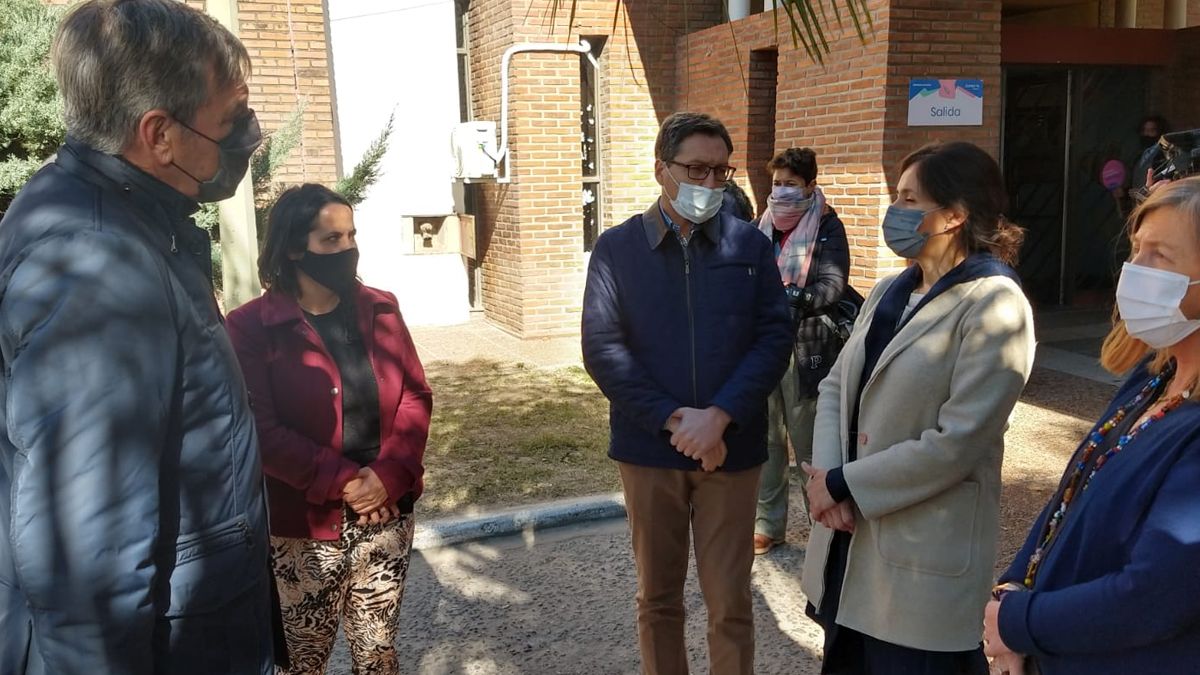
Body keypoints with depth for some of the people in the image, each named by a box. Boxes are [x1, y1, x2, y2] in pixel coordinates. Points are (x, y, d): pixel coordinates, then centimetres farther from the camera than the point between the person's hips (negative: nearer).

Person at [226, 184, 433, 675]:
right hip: (305, 523, -3)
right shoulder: (251, 327, -8)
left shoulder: (379, 309, 4)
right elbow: (261, 429, -14)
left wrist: (388, 476, -13)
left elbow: (415, 396, 1)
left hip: (386, 512, 3)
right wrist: (342, 481, -18)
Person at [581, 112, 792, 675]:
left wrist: (718, 417, -17)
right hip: (648, 448, 0)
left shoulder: (750, 245, 2)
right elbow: (602, 349, -7)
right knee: (657, 597, 15)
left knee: (730, 603, 7)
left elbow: (775, 337, -4)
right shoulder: (617, 248, 0)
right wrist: (676, 419, -16)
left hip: (731, 448, 0)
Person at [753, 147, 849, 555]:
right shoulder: (762, 226, 12)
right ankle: (768, 525, 23)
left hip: (805, 349, -5)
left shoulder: (827, 228, -3)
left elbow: (832, 285, -15)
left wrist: (792, 297, -31)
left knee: (810, 445, 2)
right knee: (765, 440, 11)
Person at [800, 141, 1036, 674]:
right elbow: (836, 386, 7)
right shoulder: (888, 292, 11)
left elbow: (956, 443, -20)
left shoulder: (995, 307, -14)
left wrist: (844, 485, -14)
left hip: (924, 556, -7)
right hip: (849, 538, 7)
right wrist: (825, 475, -10)